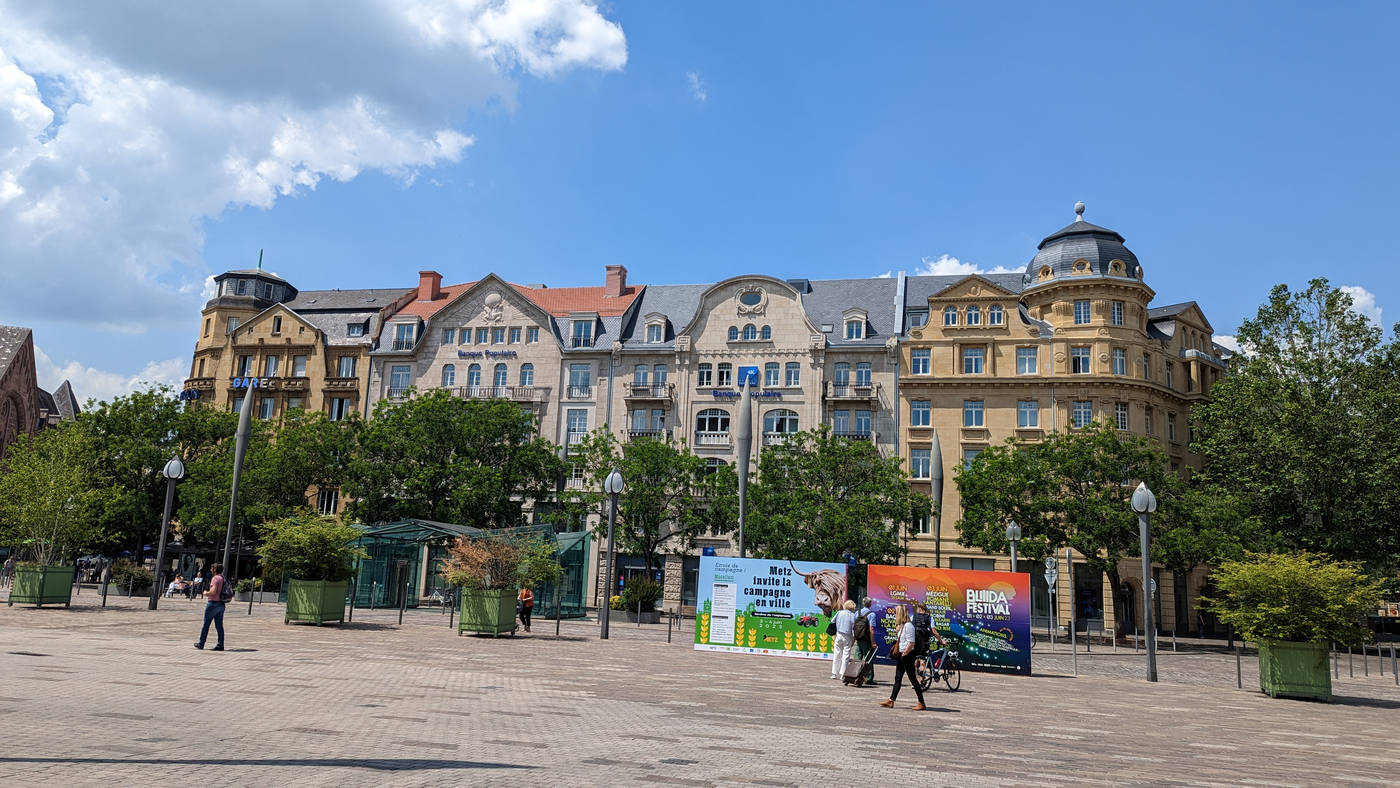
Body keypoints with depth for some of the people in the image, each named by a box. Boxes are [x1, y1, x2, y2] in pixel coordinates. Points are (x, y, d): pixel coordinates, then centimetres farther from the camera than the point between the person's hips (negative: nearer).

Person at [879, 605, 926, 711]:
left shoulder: (908, 625, -17)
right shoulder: (902, 625, 14)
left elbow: (911, 643, -21)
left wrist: (904, 654, -18)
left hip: (907, 655, -10)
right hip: (901, 656, 10)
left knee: (912, 678, -4)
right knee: (898, 678, 10)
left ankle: (921, 703, 3)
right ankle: (891, 701, 13)